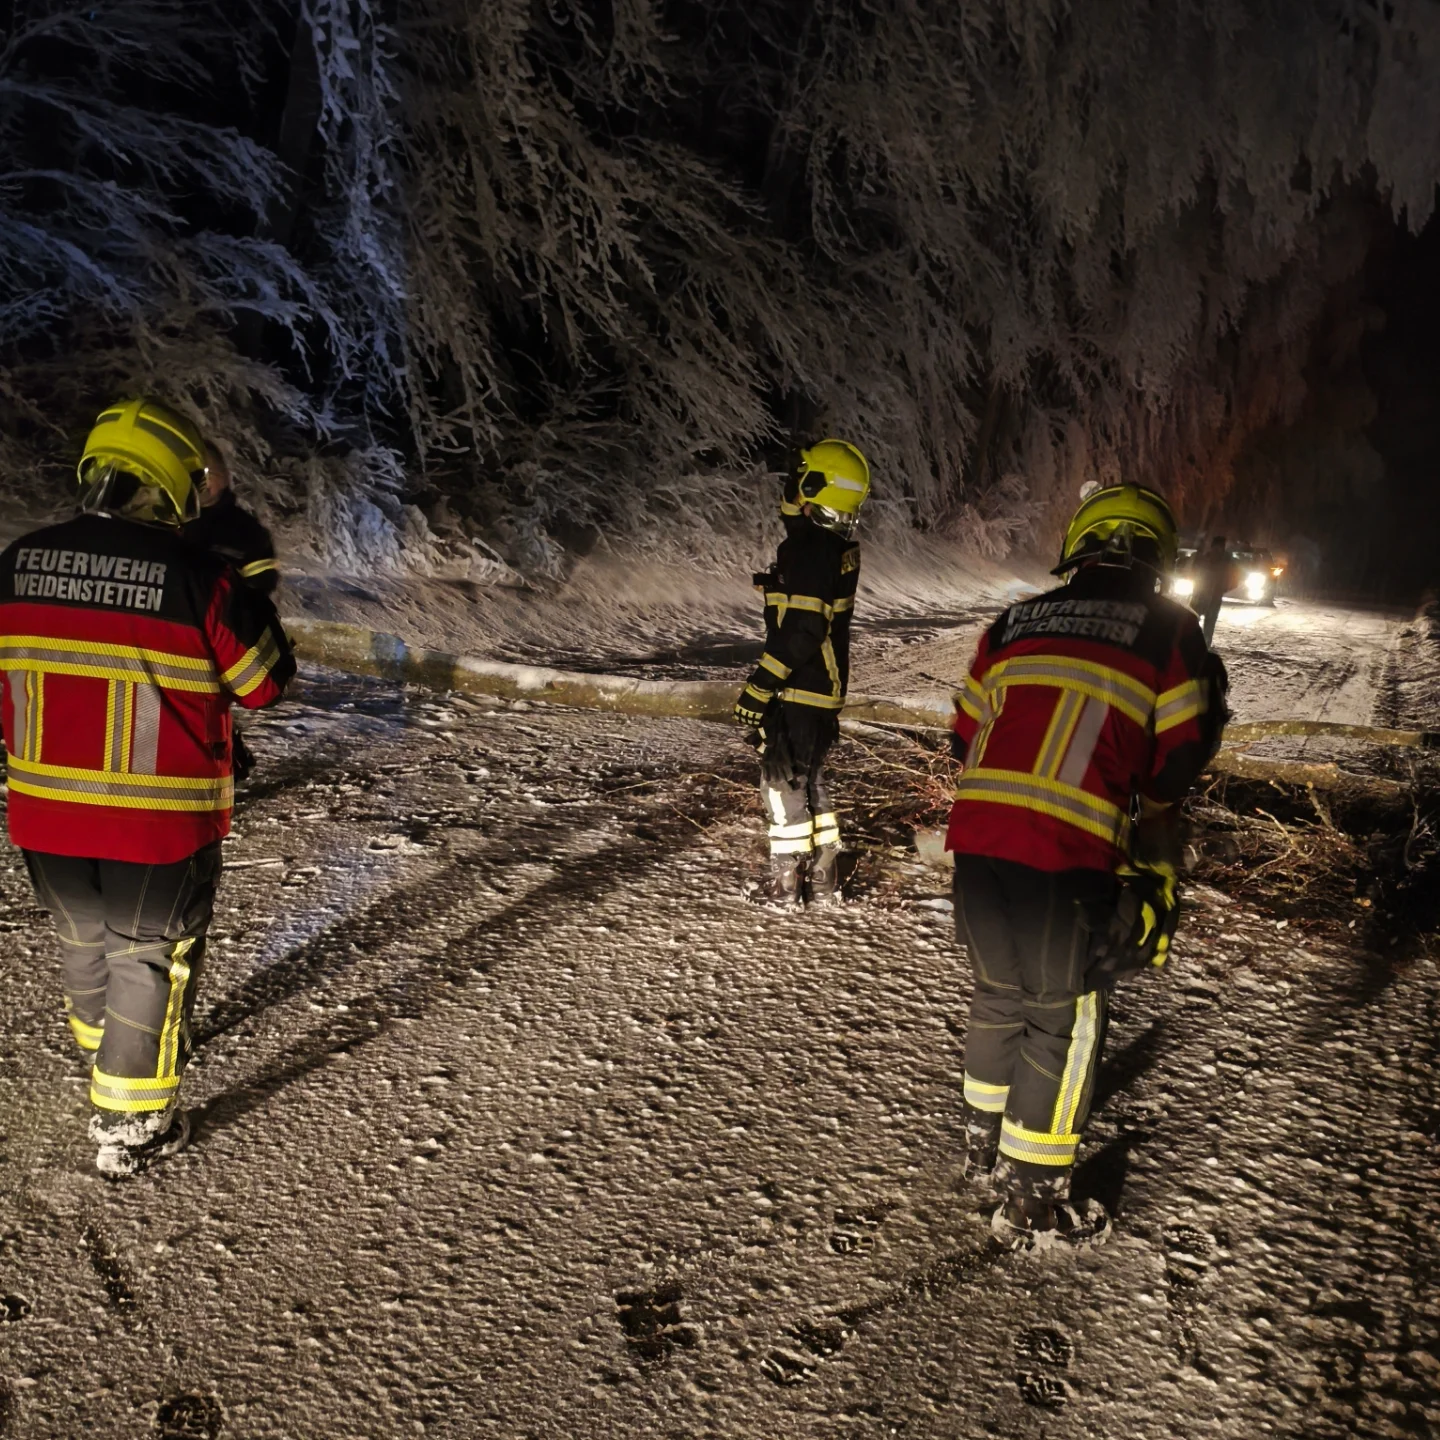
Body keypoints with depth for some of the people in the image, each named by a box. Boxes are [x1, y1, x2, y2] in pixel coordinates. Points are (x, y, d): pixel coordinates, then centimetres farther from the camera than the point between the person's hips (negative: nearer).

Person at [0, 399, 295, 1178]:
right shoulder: (196, 578, -20)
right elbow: (264, 682, -7)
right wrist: (254, 598, 6)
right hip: (159, 823, -5)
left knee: (84, 939, 27)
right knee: (149, 960, 12)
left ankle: (105, 1048, 53)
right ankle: (128, 1128, 21)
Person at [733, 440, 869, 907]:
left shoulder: (809, 546, -21)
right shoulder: (841, 545, 9)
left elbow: (802, 629, -25)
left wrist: (760, 686, -22)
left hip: (798, 688, -9)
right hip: (826, 683, 9)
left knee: (784, 780, 2)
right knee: (810, 779, 18)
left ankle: (785, 882, 12)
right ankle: (823, 880, 26)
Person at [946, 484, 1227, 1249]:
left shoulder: (1014, 623, 16)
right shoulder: (1169, 631, 7)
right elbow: (1177, 762, 7)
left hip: (975, 838, 5)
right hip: (1067, 854, -4)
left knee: (998, 993, 24)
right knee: (1063, 1020, 11)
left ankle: (984, 1147, 42)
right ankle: (1032, 1201, 21)